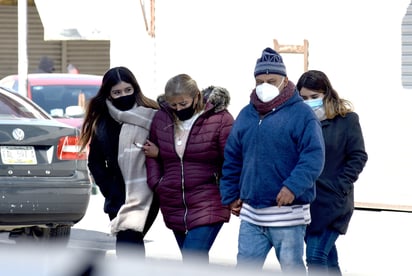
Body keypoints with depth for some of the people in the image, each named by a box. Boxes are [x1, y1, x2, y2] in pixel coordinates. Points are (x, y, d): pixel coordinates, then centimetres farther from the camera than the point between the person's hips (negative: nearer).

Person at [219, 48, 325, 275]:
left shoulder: (301, 114, -7)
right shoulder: (246, 115, 11)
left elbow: (313, 157, -15)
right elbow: (232, 159, 19)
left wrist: (293, 187, -27)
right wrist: (231, 195, 14)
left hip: (287, 214, -5)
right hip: (251, 215, 6)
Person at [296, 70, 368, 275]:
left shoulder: (346, 119, -3)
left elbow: (358, 157, -2)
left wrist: (340, 187, -10)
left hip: (332, 200, -4)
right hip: (304, 199, 4)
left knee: (316, 257, -13)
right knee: (327, 256, 14)